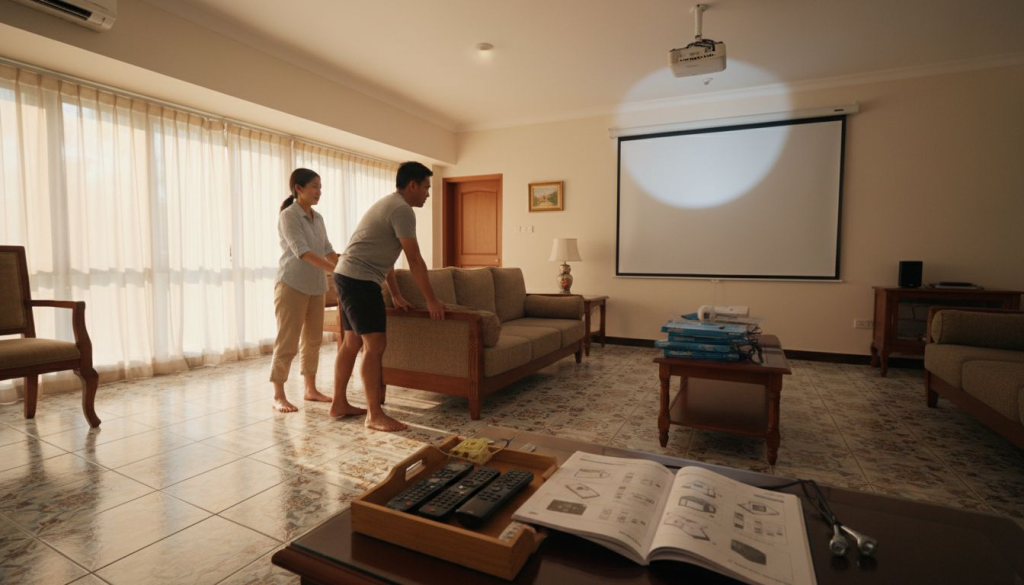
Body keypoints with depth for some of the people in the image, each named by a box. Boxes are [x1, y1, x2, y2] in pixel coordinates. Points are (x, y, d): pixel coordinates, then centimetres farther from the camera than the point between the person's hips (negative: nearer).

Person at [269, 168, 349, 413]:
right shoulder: (288, 216, -10)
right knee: (287, 342, -3)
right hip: (292, 286, -7)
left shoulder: (317, 218, 13)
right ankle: (278, 396, 7)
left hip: (315, 287, 7)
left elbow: (327, 250, 12)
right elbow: (302, 252, -20)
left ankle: (311, 389, 21)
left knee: (313, 340, 11)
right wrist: (336, 270, -26)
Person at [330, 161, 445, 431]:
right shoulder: (402, 209, -12)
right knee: (375, 345, -10)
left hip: (348, 277, 11)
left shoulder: (390, 204, 21)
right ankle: (374, 415, -5)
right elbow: (414, 260, -15)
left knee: (352, 342, 14)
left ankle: (338, 404, 23)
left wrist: (396, 295, 23)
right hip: (360, 280, -11)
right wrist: (431, 300, -9)